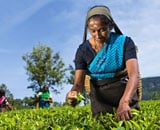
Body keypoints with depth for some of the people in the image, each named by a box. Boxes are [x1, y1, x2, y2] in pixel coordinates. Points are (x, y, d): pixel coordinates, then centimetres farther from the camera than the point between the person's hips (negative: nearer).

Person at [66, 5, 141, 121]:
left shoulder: (125, 42, -17)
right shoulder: (83, 50, -11)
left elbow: (134, 75, -30)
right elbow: (79, 82, -15)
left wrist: (124, 102, -48)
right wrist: (74, 93, -40)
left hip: (125, 93, -1)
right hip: (99, 96, 1)